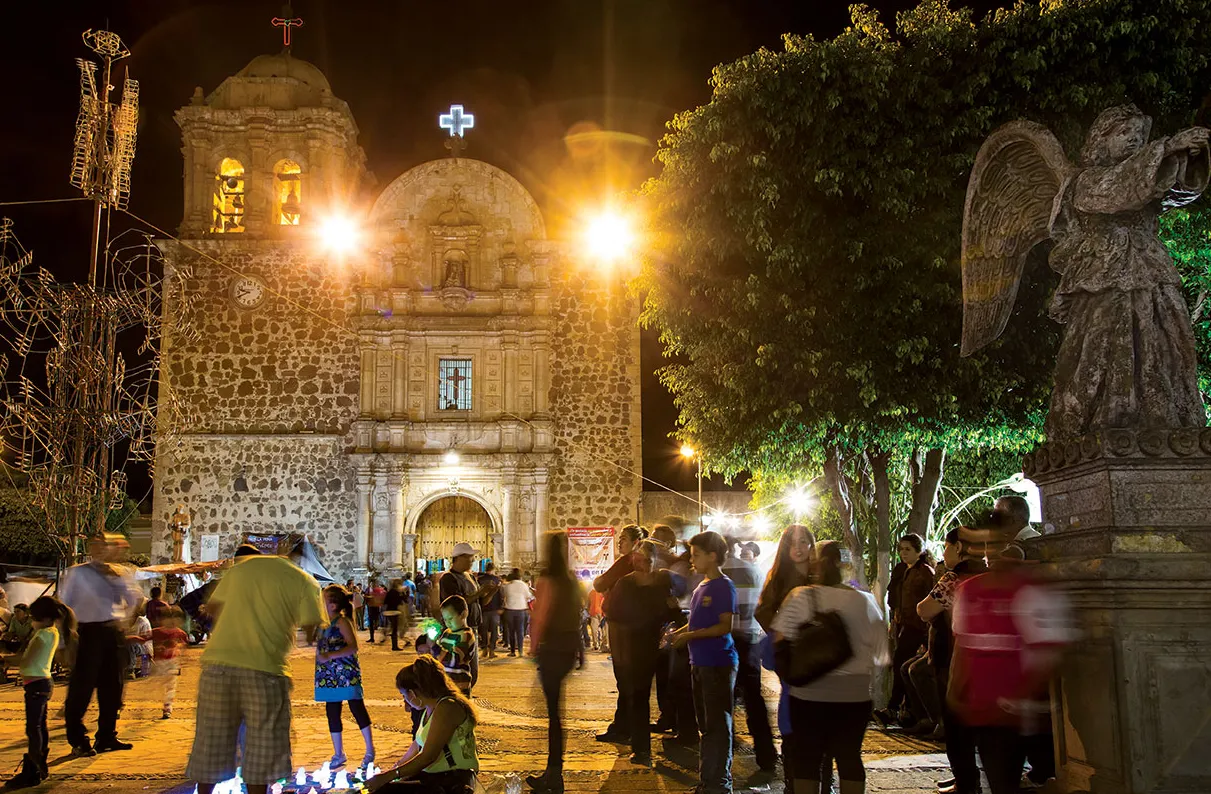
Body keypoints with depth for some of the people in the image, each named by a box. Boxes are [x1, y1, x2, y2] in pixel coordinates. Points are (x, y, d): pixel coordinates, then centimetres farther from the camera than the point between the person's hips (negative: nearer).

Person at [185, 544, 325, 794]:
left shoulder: (241, 567, 15)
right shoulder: (304, 581, 3)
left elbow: (213, 606, 22)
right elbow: (311, 627, 0)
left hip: (217, 663, 4)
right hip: (264, 669, -3)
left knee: (211, 744, 14)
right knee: (261, 751, 8)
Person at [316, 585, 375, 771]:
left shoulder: (342, 621, -13)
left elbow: (353, 647, -23)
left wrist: (330, 656, -30)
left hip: (346, 673, -8)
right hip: (329, 676, 8)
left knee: (358, 710, -1)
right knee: (332, 714, 12)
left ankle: (370, 752, 9)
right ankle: (338, 754, 23)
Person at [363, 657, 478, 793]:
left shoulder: (446, 708, -16)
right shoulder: (430, 709, 14)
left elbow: (428, 756, -22)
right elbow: (417, 745, 31)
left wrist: (387, 777, -17)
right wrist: (396, 767, 45)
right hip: (432, 776, 10)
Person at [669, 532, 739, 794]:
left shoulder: (723, 586, -13)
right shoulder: (701, 586, 12)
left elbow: (725, 626, -18)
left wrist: (690, 635, -19)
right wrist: (677, 632, 3)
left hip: (719, 663, -9)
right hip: (700, 662, 9)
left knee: (718, 724, -1)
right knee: (706, 723, 16)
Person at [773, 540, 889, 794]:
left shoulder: (800, 597, -7)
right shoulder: (865, 601, -2)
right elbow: (879, 653, 3)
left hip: (809, 694, -2)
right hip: (855, 694, 2)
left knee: (807, 757, 8)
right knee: (849, 757, 12)